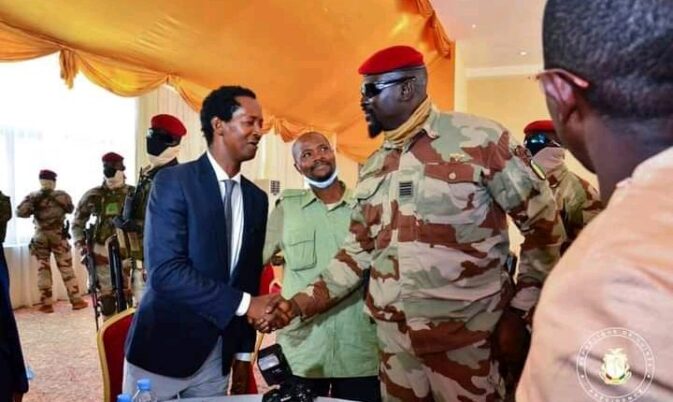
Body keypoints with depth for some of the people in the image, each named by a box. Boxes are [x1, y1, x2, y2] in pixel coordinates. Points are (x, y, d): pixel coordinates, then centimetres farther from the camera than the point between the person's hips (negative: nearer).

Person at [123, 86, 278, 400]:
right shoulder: (173, 181, -11)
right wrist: (244, 304, -22)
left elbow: (249, 280, 9)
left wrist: (244, 355, 10)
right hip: (164, 348, -5)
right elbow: (165, 271, -21)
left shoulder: (256, 198, 5)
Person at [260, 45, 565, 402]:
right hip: (393, 339, 5)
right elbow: (359, 250, 13)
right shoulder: (372, 167, 8)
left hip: (468, 339, -5)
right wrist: (301, 303, 5)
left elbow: (544, 223, -6)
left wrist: (520, 311, -6)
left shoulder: (480, 139, -10)